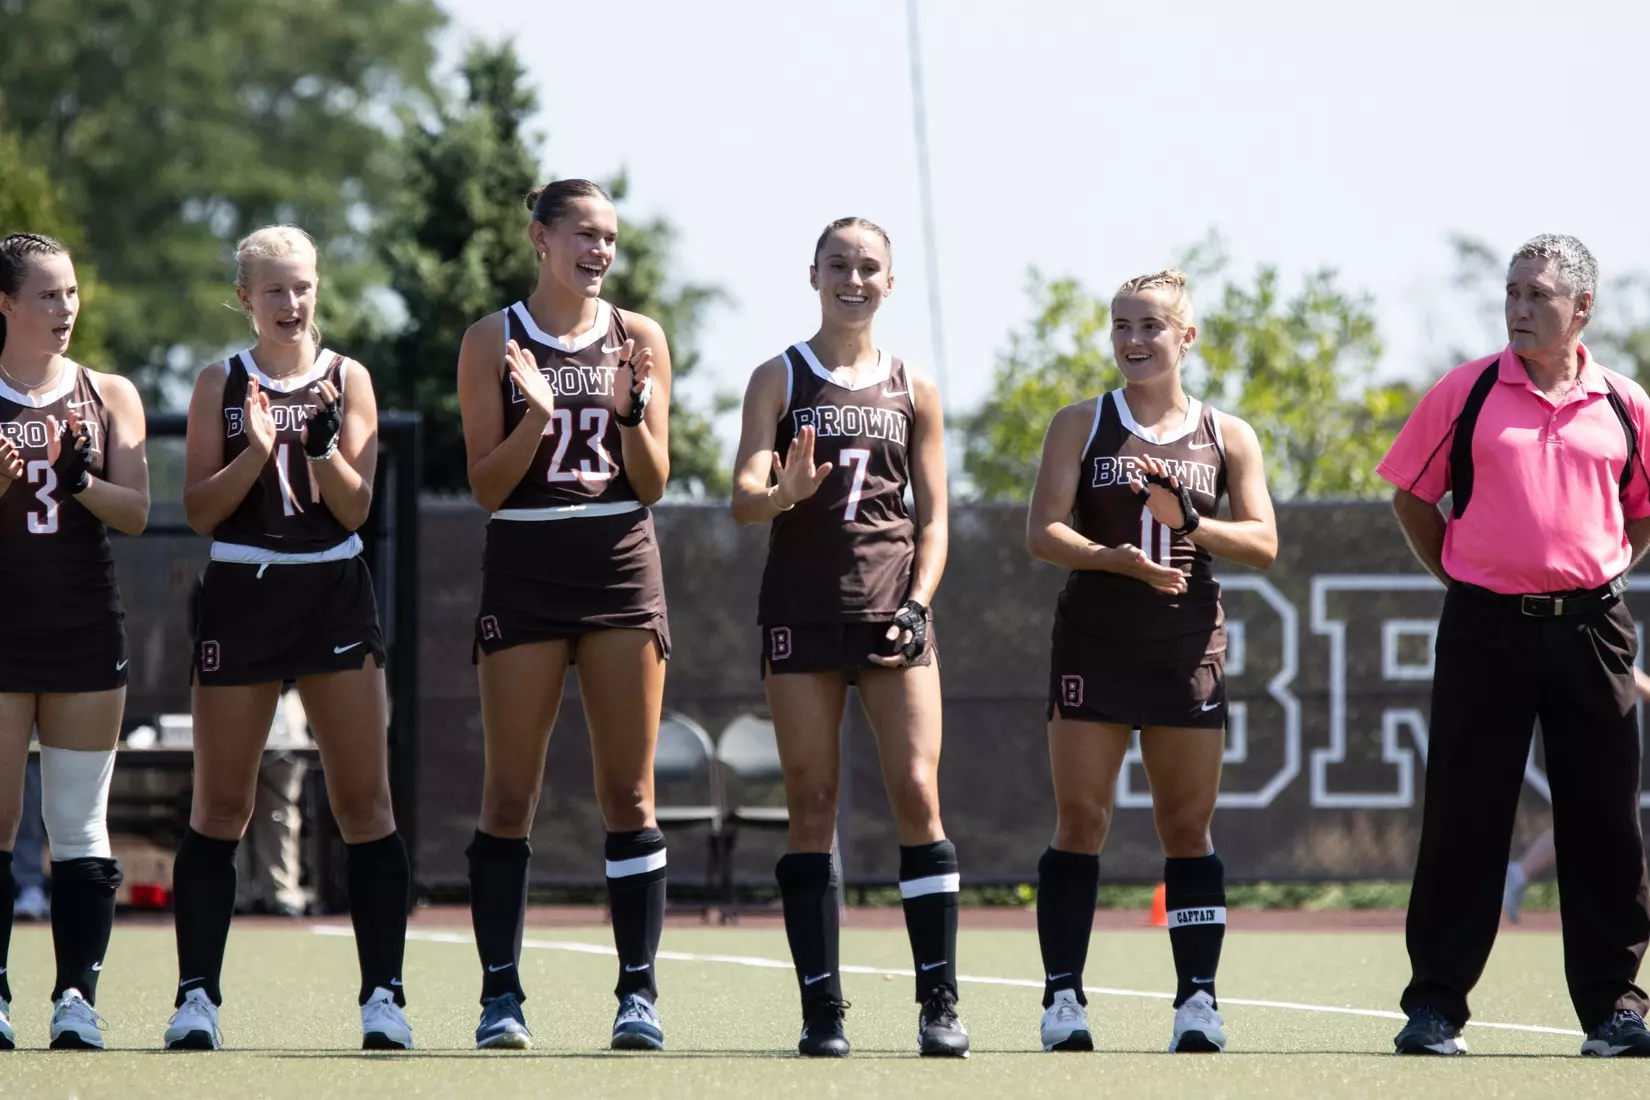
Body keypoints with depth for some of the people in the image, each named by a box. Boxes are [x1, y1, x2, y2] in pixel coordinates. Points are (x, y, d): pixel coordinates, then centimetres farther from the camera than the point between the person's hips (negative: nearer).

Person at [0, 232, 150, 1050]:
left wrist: (82, 483, -20)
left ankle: (78, 997, 1)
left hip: (84, 632, 2)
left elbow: (136, 512, -1)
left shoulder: (109, 397, 6)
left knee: (80, 825, 1)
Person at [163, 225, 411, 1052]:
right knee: (219, 807, 1)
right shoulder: (221, 385, 4)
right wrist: (256, 451, -16)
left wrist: (322, 445, -19)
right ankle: (196, 997, 5)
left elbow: (354, 508, -1)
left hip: (333, 592, 0)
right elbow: (200, 510, -1)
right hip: (241, 594, 0)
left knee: (364, 802, -5)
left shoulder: (347, 380, 4)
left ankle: (383, 997, -4)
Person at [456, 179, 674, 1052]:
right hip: (524, 569, -1)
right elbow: (486, 487, 0)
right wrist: (534, 417, -16)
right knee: (510, 793, -2)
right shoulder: (493, 342, 3)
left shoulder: (638, 339, 7)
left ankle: (638, 994, 2)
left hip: (620, 567, 1)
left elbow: (652, 483, 5)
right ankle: (501, 995, 2)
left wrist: (630, 409, -12)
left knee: (628, 792, -1)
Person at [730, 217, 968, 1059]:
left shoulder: (914, 391, 12)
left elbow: (932, 518, 13)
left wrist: (917, 602, -3)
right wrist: (783, 494, -28)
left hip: (892, 603, 1)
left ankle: (940, 1003, -5)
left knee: (917, 794, -8)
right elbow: (743, 497, -5)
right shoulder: (780, 379, 6)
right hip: (802, 604, -1)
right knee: (812, 806, -2)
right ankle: (822, 1011, -2)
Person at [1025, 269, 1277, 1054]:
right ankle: (1063, 999, -1)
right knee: (1080, 822, -3)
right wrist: (1117, 559, -23)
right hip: (1094, 644, -1)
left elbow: (1263, 543, 1)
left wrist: (1187, 523, -16)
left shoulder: (1227, 437, 7)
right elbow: (1043, 532, -5)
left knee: (1188, 830, 3)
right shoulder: (1081, 424, 4)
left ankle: (1197, 1001, 5)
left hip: (1188, 651, 1)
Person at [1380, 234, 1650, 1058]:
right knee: (1464, 818, -1)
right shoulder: (1466, 393, 1)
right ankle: (1435, 1004, 4)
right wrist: (1455, 572, 5)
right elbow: (1411, 494, 10)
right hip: (1486, 627, -2)